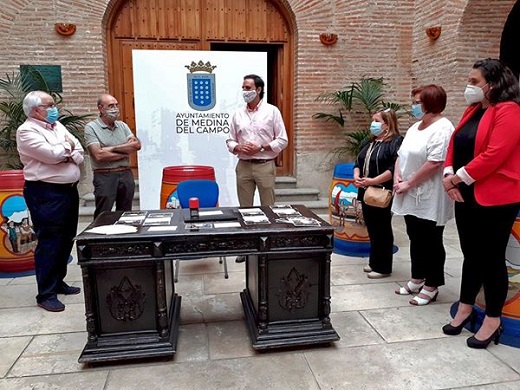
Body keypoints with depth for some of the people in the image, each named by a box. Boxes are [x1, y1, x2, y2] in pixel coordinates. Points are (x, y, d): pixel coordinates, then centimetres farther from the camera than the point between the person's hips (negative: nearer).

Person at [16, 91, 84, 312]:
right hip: (46, 193, -8)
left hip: (69, 190, 8)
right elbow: (53, 155, -21)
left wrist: (65, 155, -11)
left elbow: (79, 152, 9)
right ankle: (46, 294, 6)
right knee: (49, 243, -4)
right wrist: (67, 146, -1)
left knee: (66, 240, 14)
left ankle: (58, 282, 28)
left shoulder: (58, 126, 15)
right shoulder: (27, 131, -9)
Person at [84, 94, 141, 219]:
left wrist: (112, 148, -11)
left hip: (126, 174, 5)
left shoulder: (122, 125, 12)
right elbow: (99, 155, -15)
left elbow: (137, 145, -3)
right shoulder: (91, 127, -3)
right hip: (105, 177, -5)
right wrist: (126, 151, -6)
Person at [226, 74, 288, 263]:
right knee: (245, 208, 9)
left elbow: (282, 140, -3)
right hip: (243, 166, 4)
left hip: (265, 166, -3)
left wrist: (261, 147, -14)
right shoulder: (238, 114, 9)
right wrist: (238, 148, -11)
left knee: (268, 208, 4)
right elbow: (230, 141, 11)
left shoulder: (272, 111, -2)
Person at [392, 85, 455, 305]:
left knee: (431, 242, 2)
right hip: (411, 197, 9)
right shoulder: (415, 127, 15)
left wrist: (408, 184, -17)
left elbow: (434, 163, -22)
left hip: (430, 199, -9)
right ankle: (417, 279, 31)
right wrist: (397, 177, -2)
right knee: (415, 239, 17)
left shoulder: (442, 129, -14)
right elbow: (401, 155, 15)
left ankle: (431, 286, 15)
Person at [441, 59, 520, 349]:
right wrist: (449, 176, -5)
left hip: (495, 199, -8)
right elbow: (455, 144, 11)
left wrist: (458, 178, -15)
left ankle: (493, 320, 19)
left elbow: (494, 156, -23)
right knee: (471, 255, 16)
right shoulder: (473, 110, 13)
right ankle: (465, 310, 29)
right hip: (467, 196, 8)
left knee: (492, 258, 3)